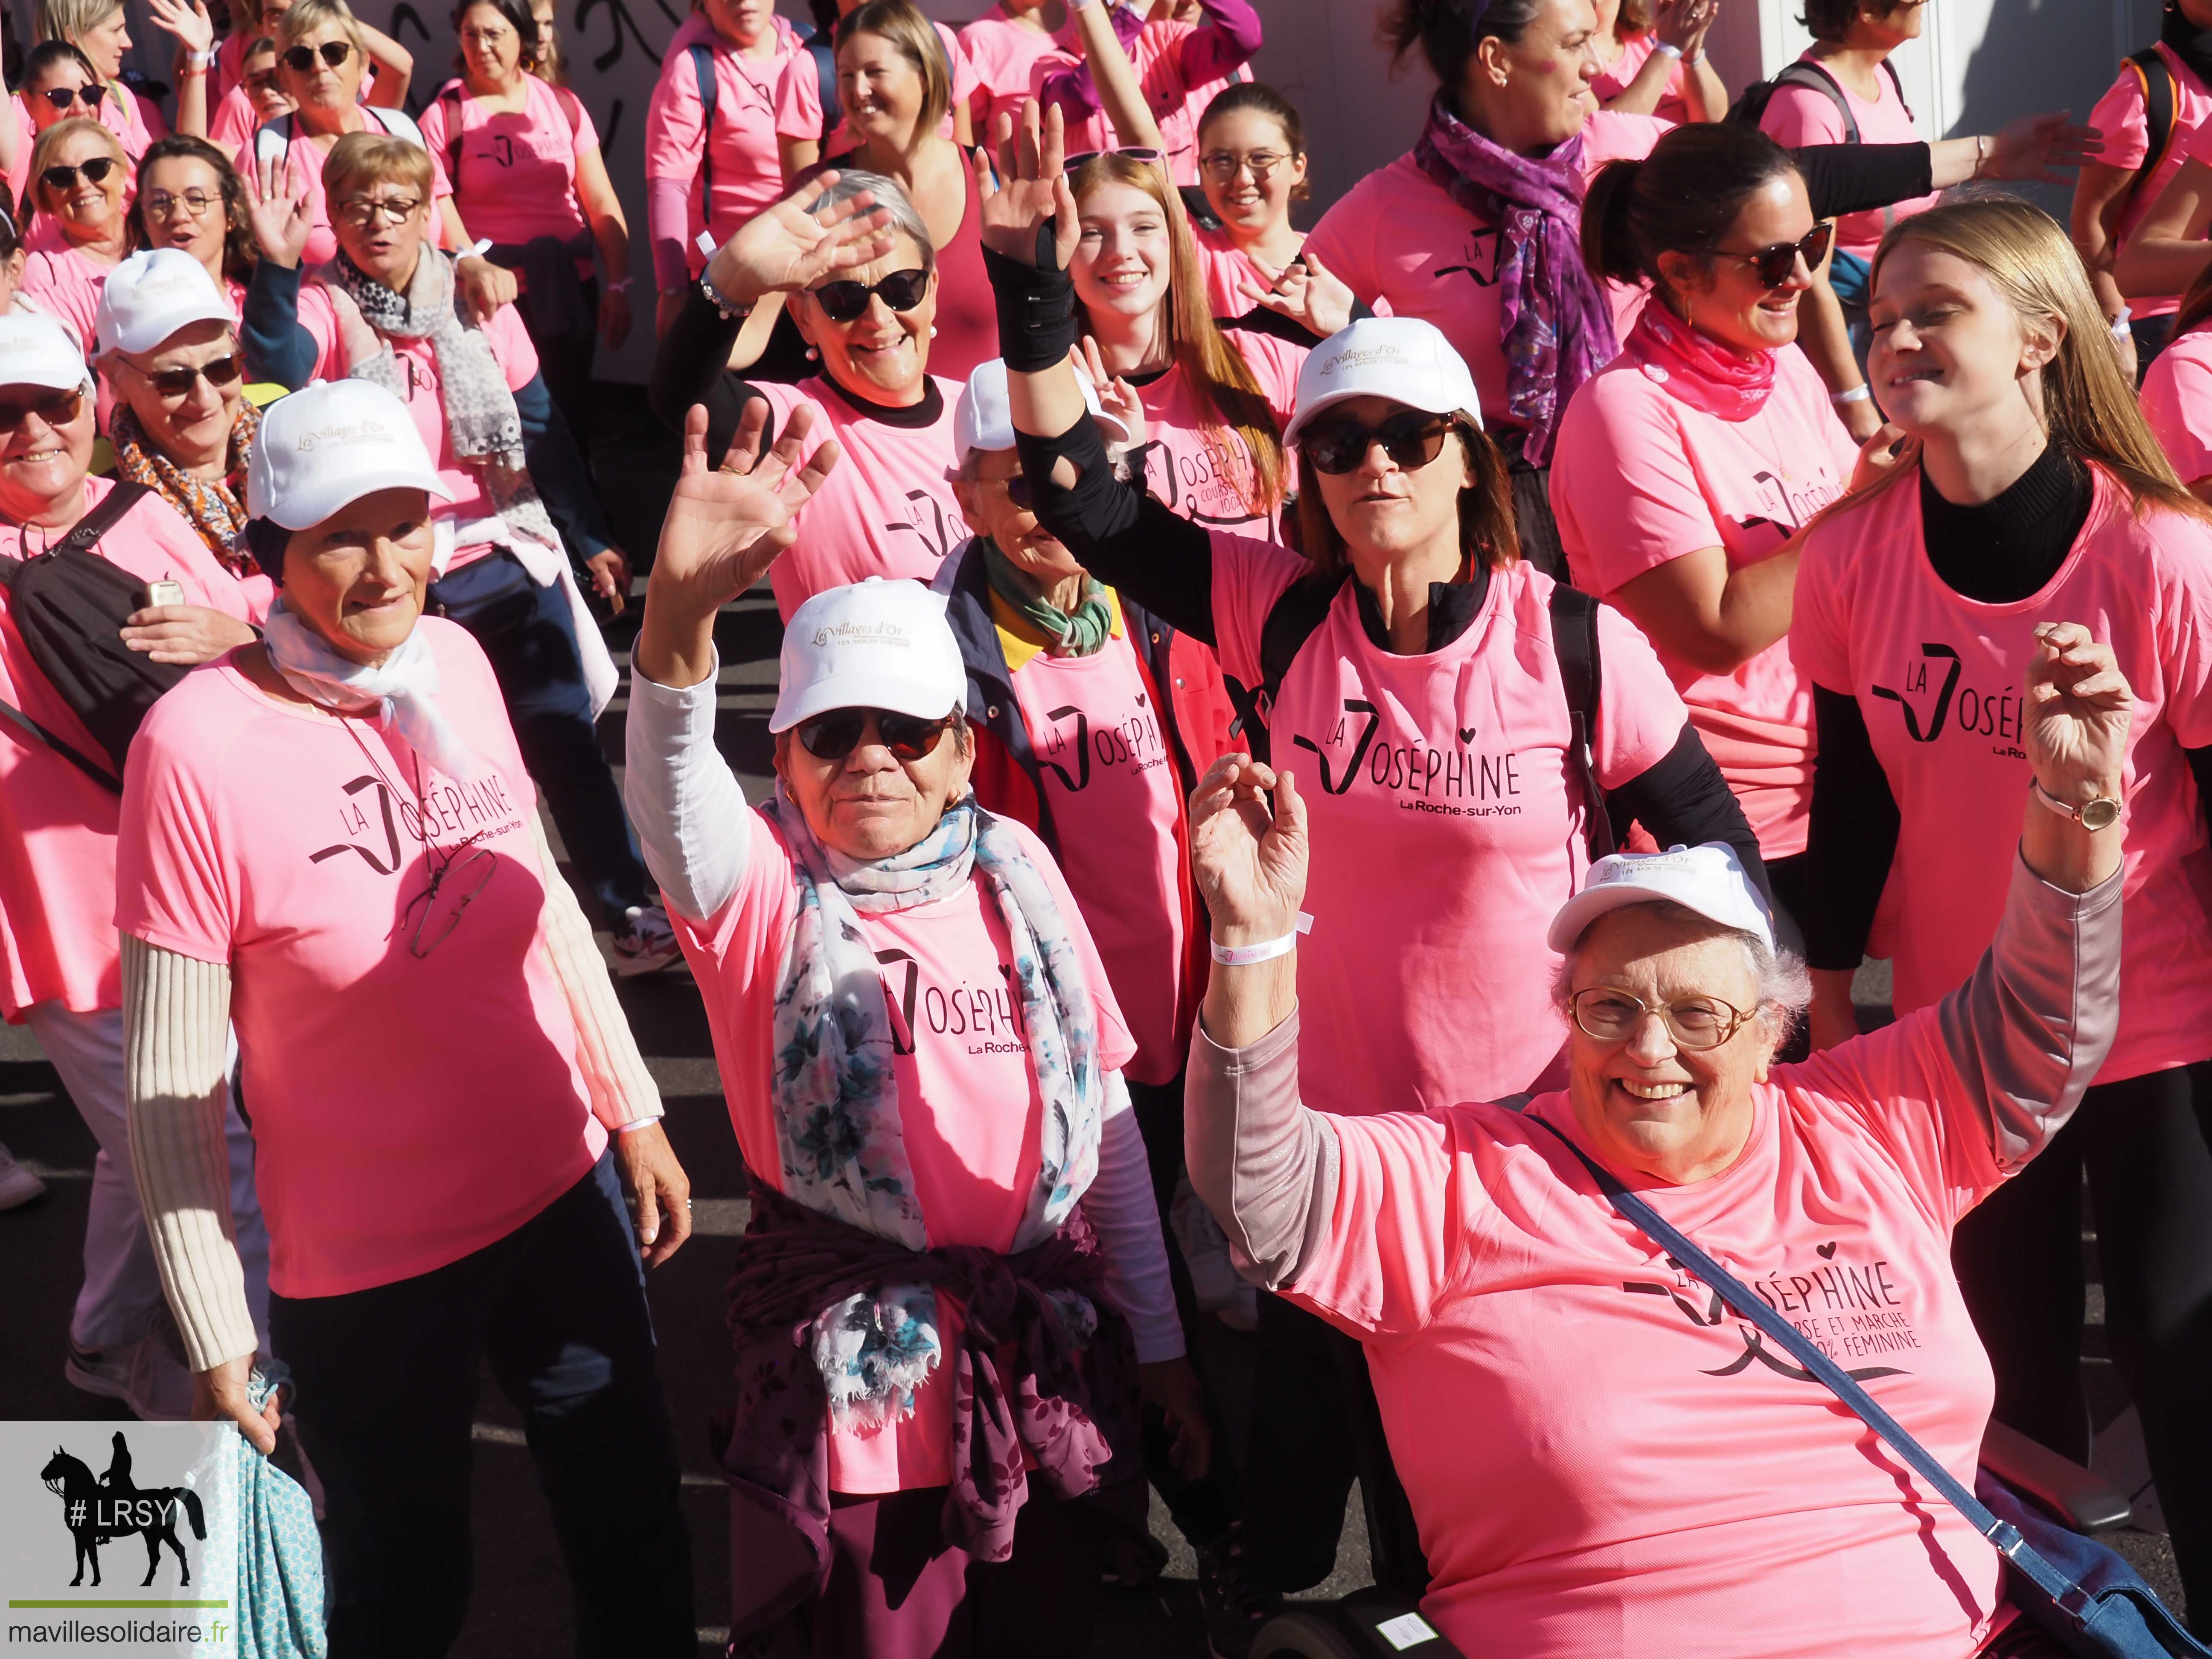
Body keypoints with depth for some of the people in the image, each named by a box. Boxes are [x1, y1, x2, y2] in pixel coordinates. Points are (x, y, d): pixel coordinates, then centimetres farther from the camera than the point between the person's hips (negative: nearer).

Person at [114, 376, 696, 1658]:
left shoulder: (453, 661, -4)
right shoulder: (199, 745, -21)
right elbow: (170, 1077, -16)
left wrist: (636, 1112, 13)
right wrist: (217, 1337, -12)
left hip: (565, 1189, 5)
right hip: (369, 1266, -5)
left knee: (640, 1548, 19)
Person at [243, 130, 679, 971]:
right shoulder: (323, 309, -3)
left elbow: (542, 431, 9)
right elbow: (279, 373, -27)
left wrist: (591, 538, 9)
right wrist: (275, 268, -38)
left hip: (505, 556, 1)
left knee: (561, 736, -1)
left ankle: (630, 906, 7)